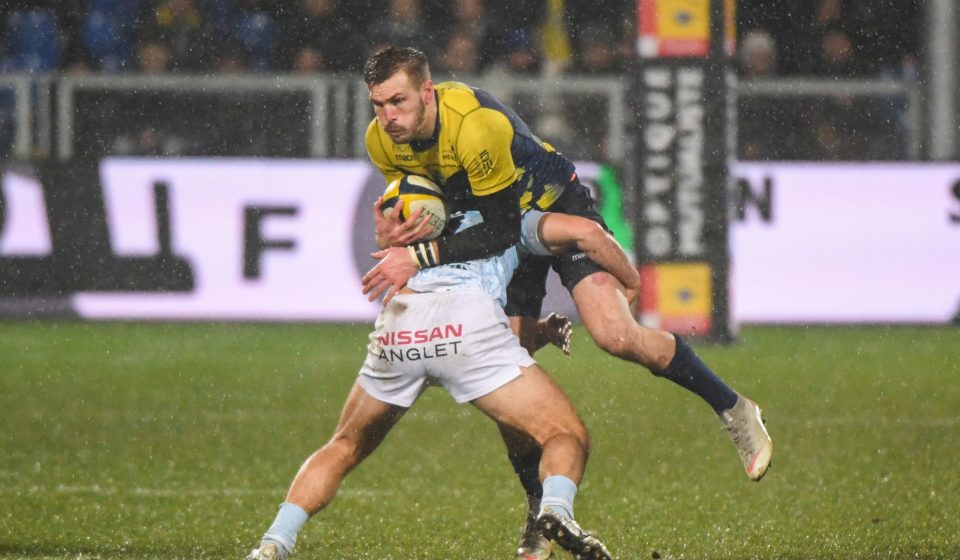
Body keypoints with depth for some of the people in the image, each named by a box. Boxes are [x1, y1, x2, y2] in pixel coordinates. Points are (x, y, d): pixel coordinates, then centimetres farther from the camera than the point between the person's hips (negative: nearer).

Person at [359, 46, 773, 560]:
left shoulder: (478, 125, -36)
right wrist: (417, 226, -20)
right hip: (501, 229, 6)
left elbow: (502, 231, -33)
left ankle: (732, 408, -1)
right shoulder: (381, 140, -15)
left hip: (558, 209, -6)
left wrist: (422, 256, -39)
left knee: (616, 335, -23)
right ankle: (540, 511, 10)